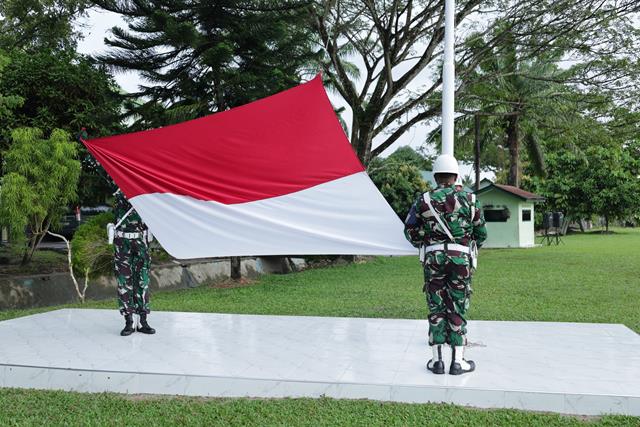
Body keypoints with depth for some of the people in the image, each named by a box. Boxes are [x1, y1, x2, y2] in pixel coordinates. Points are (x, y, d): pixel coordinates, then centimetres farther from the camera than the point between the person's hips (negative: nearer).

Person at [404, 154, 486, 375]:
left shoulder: (424, 200, 2)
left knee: (436, 309, 8)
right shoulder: (469, 199, 1)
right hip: (461, 258, -1)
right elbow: (481, 232, 5)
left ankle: (437, 360, 10)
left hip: (433, 258, 1)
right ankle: (458, 361, 10)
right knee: (457, 309, 6)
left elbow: (410, 231, 5)